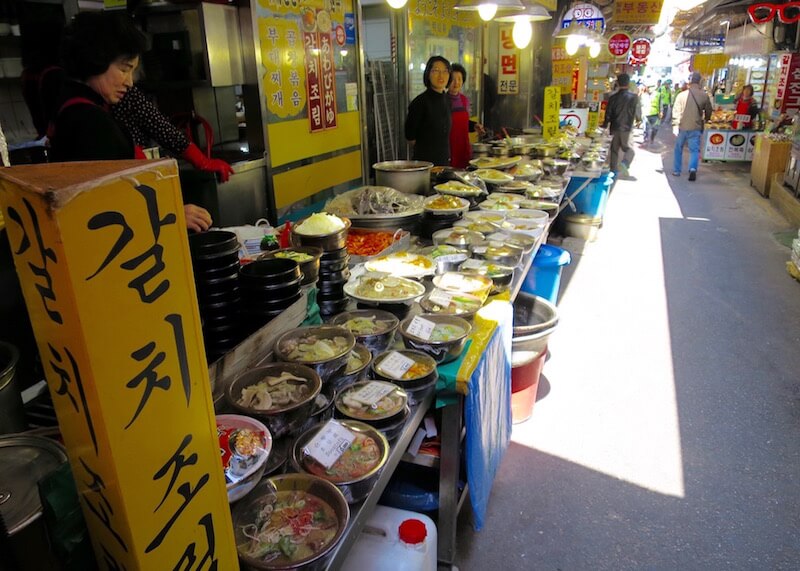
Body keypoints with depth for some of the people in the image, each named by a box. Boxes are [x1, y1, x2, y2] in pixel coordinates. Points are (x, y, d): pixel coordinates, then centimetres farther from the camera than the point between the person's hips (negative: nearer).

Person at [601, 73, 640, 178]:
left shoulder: (613, 97, 0)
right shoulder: (634, 97, -5)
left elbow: (608, 114, 3)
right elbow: (638, 112, 2)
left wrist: (605, 126, 16)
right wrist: (638, 119, 24)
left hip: (615, 128, 2)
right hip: (627, 127, -2)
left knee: (614, 149, 12)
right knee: (628, 149, 5)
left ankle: (613, 170, 16)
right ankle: (625, 163, -22)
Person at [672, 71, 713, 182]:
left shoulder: (682, 94, -6)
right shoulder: (704, 96, 0)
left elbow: (676, 111, -10)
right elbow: (708, 111, 9)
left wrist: (675, 125, -7)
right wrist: (705, 120, 28)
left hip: (682, 127, 0)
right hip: (696, 127, 1)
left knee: (679, 149, 15)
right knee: (694, 150, 3)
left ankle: (676, 170, 21)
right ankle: (693, 169, -18)